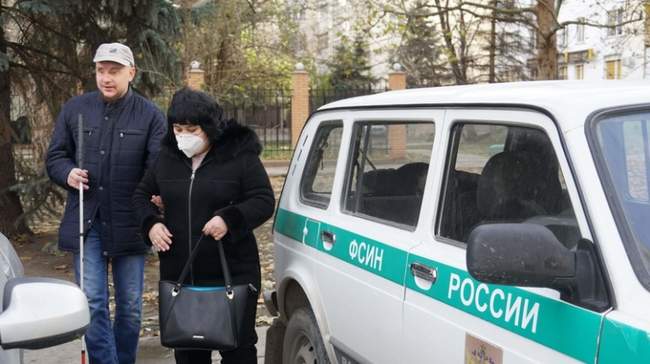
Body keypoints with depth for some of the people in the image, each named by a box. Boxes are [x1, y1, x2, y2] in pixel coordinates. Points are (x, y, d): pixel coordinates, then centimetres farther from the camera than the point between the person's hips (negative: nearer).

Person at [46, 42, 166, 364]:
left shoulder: (150, 115, -2)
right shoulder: (75, 109, 6)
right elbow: (54, 156, 12)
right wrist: (67, 173, -10)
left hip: (129, 225, -1)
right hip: (86, 224, 1)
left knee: (130, 307, 10)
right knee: (92, 304, -2)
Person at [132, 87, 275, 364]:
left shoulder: (240, 155, -7)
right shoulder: (167, 157, 7)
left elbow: (264, 201, -8)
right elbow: (141, 195, 17)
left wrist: (229, 219, -23)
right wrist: (151, 223, -3)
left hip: (232, 272, -4)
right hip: (178, 273, 5)